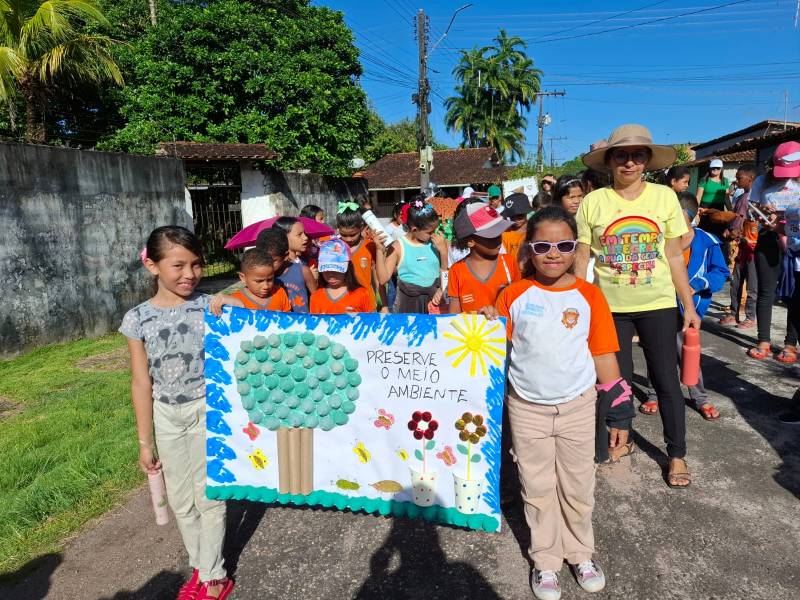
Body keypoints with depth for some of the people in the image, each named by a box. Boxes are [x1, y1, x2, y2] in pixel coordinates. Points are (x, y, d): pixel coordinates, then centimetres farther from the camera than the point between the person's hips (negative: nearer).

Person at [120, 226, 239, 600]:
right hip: (166, 417, 2)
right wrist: (145, 442, 1)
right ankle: (200, 567, 37)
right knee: (180, 499, 15)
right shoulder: (137, 319, -6)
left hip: (207, 409, -2)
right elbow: (142, 383, -2)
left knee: (208, 497, 7)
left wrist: (237, 308, -26)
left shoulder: (210, 307, -10)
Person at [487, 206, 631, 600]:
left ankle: (580, 553, 39)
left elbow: (604, 357, -1)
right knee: (538, 489, 13)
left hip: (578, 406, 1)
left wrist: (618, 411, 0)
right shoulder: (514, 295, -7)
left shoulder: (589, 296, -6)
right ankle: (545, 560, 32)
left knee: (578, 487, 16)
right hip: (527, 408, 0)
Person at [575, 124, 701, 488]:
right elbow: (581, 260, -1)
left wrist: (689, 305, 4)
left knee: (667, 380, 7)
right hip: (609, 306, 0)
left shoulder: (665, 197, -2)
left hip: (658, 304, 1)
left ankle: (677, 455, 25)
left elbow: (674, 256, 3)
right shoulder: (593, 202, -4)